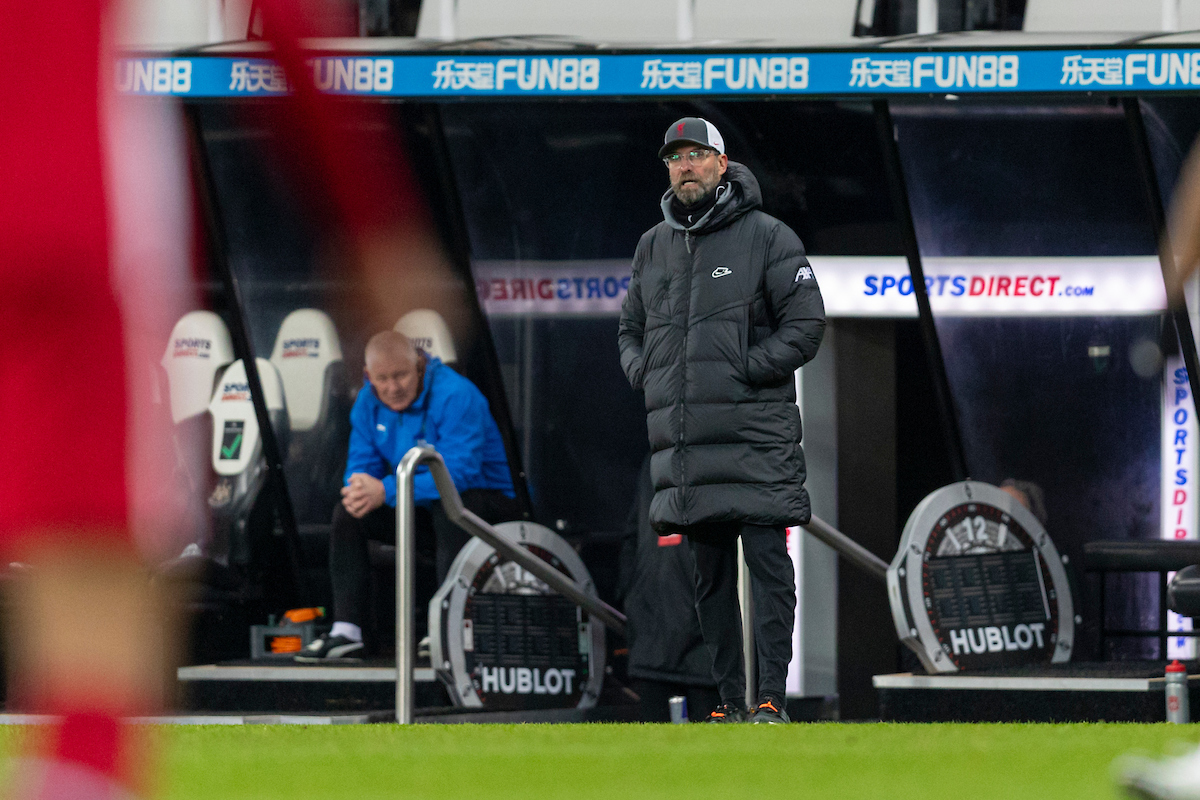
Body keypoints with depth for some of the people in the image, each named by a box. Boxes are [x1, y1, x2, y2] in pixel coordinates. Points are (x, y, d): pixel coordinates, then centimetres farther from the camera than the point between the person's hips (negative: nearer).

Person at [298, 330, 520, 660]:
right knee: (347, 513, -8)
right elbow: (361, 464, 2)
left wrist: (385, 491, -39)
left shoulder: (455, 396, -25)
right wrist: (359, 490, -26)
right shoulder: (369, 402, -1)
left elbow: (459, 472, -33)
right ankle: (346, 632, -10)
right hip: (420, 509, 7)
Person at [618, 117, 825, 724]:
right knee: (710, 576, 7)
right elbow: (630, 328, 28)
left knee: (768, 563, -10)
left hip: (755, 436, -5)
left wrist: (745, 369, -12)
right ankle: (729, 698, 11)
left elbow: (805, 324, -4)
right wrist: (644, 372, 7)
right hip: (681, 440, 5)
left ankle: (771, 697, -10)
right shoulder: (652, 248, 17)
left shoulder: (766, 237, 0)